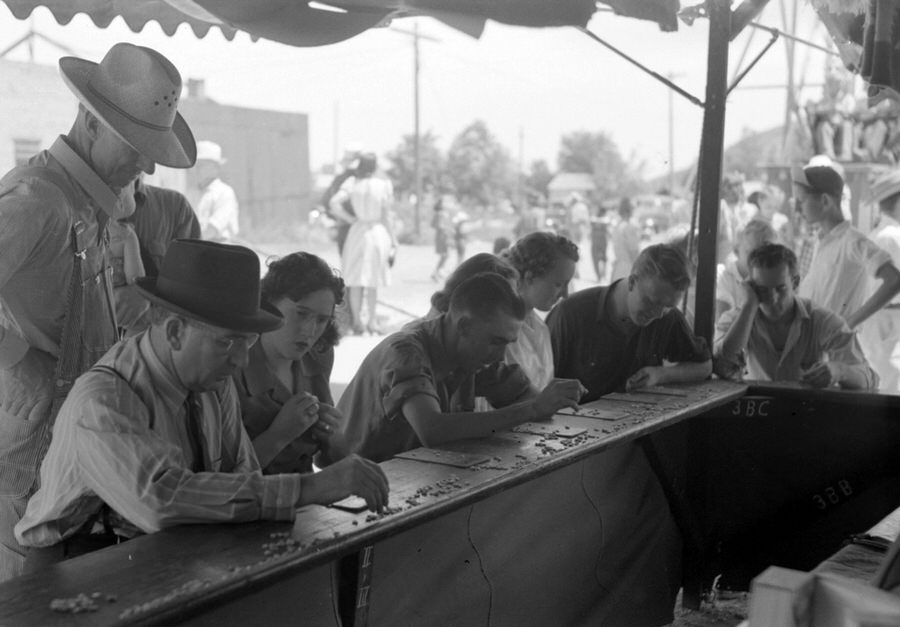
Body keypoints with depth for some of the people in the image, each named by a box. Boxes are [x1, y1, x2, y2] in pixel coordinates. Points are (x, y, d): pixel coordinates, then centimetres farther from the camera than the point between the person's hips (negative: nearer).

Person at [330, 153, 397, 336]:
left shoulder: (353, 185, -3)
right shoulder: (384, 185, -7)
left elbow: (334, 203, -15)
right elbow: (386, 217, -5)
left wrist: (350, 218, -1)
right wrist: (393, 241, 3)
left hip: (358, 232, 1)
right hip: (378, 232, -1)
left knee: (356, 280, 8)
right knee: (372, 281, 9)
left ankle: (356, 322, 9)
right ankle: (371, 321, 11)